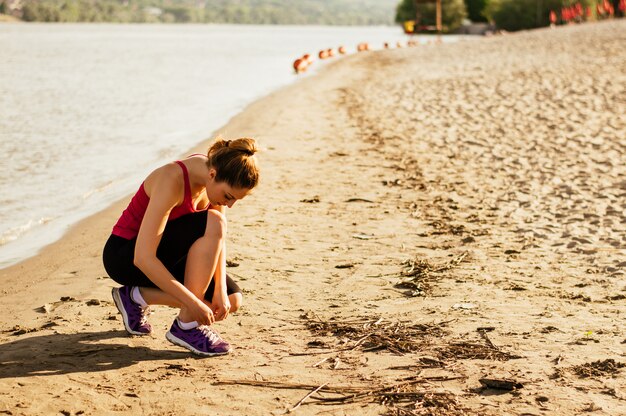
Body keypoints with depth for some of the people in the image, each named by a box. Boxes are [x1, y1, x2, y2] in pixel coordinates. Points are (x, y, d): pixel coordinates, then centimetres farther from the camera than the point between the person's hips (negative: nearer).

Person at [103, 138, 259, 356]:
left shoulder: (217, 179, -10)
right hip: (126, 255, -8)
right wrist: (193, 302, -35)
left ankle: (137, 296, 5)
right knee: (213, 223, -30)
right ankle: (186, 327, -21)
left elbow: (217, 240, -2)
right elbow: (143, 258, -36)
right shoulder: (172, 181, -32)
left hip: (164, 254, 8)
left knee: (232, 300, -6)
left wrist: (220, 290, -16)